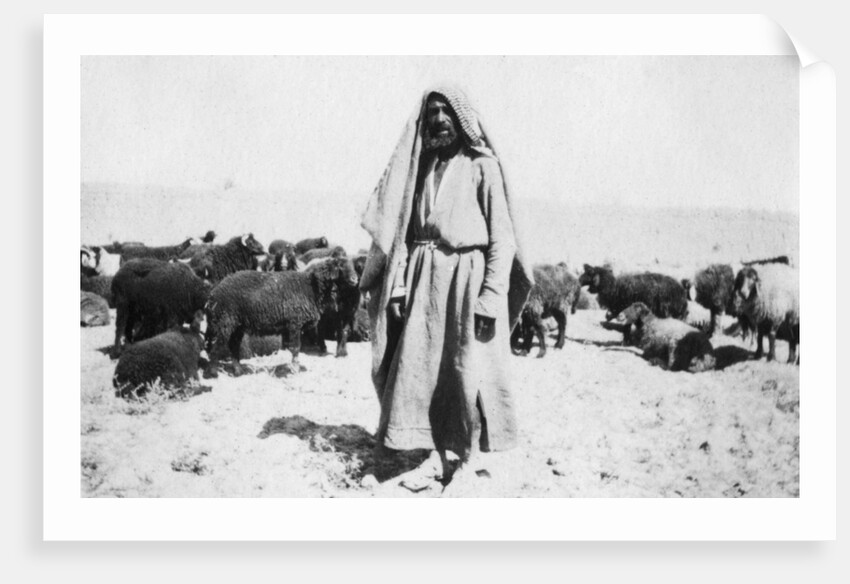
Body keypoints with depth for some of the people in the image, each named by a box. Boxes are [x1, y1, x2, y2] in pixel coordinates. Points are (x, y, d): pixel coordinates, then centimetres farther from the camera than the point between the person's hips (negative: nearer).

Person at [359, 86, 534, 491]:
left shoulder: (482, 166, -2)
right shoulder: (421, 166, 13)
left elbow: (501, 236, -7)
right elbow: (403, 228, 10)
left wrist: (492, 296, -14)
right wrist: (398, 284, 1)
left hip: (467, 276, -4)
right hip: (425, 279, 5)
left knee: (468, 372, -1)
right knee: (420, 368, 3)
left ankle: (470, 456, 15)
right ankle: (437, 456, 14)